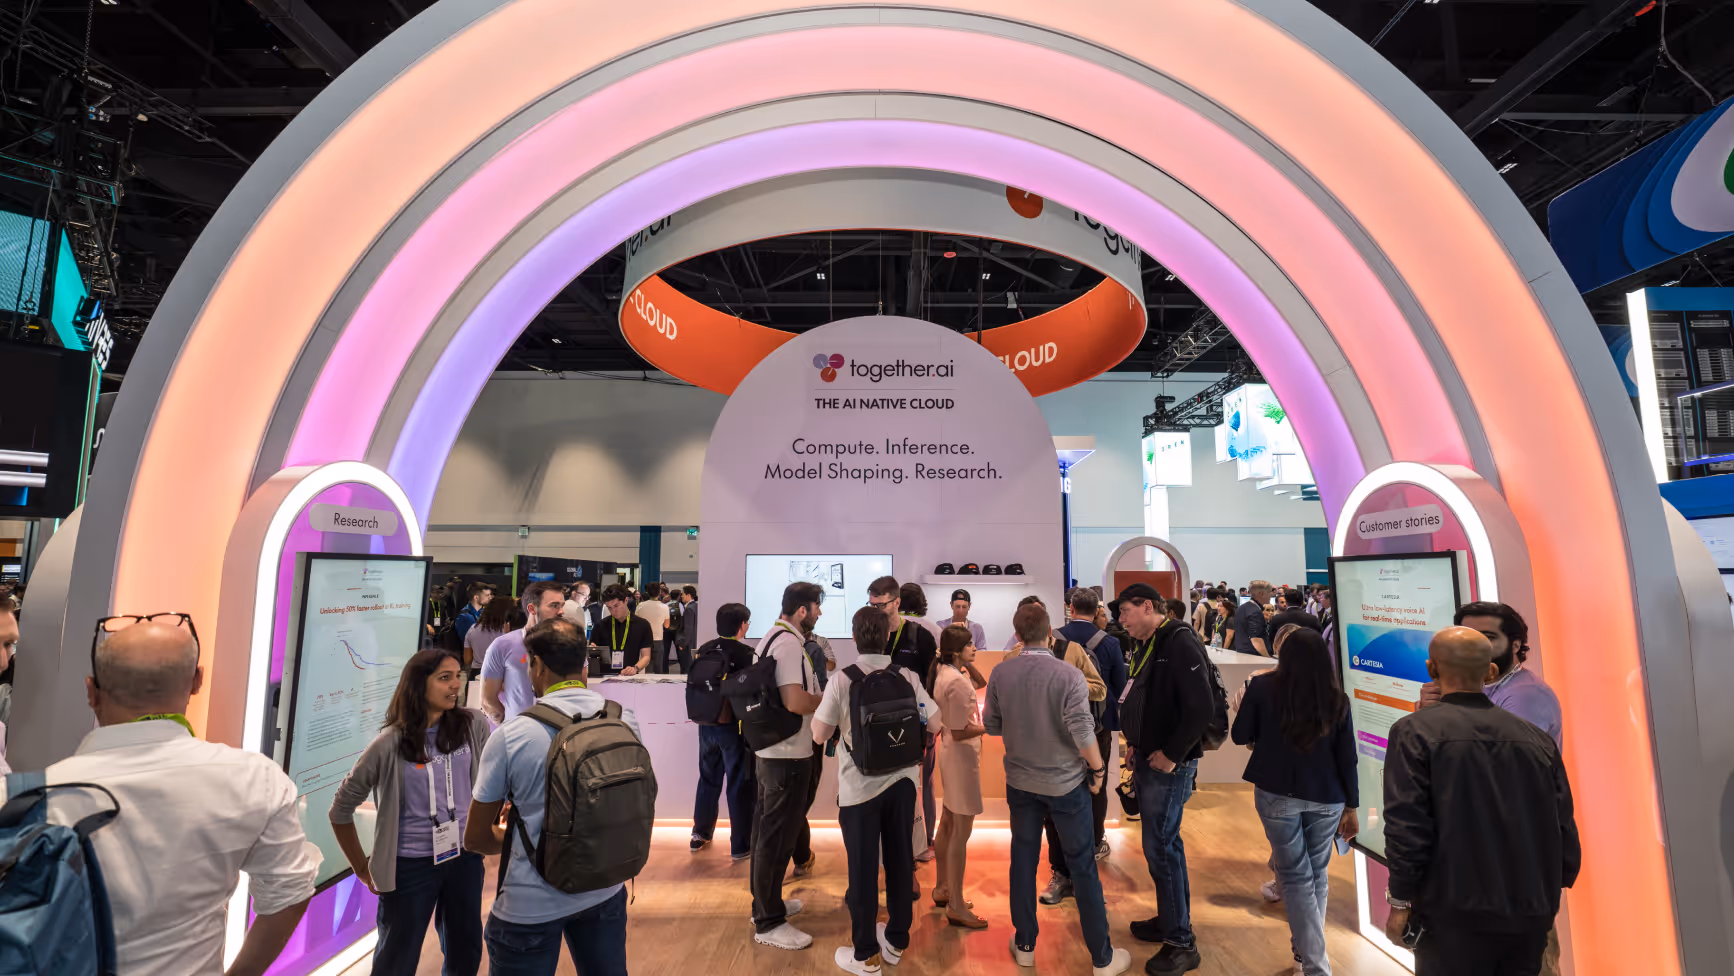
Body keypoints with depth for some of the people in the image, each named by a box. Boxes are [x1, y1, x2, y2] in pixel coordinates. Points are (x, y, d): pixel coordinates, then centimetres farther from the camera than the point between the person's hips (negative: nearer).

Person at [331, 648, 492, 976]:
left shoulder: (474, 726, -9)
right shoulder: (389, 744, -15)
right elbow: (341, 808, -3)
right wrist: (363, 868, 2)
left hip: (465, 858, 2)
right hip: (411, 866, -2)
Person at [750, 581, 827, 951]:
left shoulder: (775, 637, 11)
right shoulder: (788, 642, -21)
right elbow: (795, 702, -28)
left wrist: (819, 695, 14)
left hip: (771, 749, 10)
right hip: (787, 754, -10)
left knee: (770, 830, 20)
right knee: (777, 835, 2)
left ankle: (767, 904, 35)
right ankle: (769, 923, 15)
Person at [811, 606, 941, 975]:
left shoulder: (842, 680, -14)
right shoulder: (908, 677, -5)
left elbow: (819, 735, -9)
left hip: (859, 786, -3)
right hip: (902, 781, 3)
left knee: (863, 869, 11)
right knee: (899, 862, 18)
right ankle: (896, 941, 35)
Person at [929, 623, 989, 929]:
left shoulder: (944, 672, 3)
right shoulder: (957, 682, -26)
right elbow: (960, 732, -24)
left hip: (950, 754, 10)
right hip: (961, 757, -10)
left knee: (948, 824, 21)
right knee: (961, 832, 1)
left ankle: (942, 889, 36)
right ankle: (956, 906, 14)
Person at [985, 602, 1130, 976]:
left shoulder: (1000, 673, -8)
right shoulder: (1069, 676, -20)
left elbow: (991, 725, 0)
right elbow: (1083, 733, -21)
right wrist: (1098, 769, -4)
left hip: (1020, 781, 3)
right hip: (1065, 783, -3)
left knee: (1023, 861, 16)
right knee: (1083, 867, 11)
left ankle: (1025, 945, 31)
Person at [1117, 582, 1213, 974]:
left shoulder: (1179, 642, -18)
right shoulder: (1145, 646, 9)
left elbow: (1201, 706, -24)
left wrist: (1172, 755, -19)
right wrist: (1136, 748, 8)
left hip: (1169, 765, -8)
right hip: (1148, 761, 8)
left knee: (1160, 847, -1)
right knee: (1164, 842, 18)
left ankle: (1182, 943, 13)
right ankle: (1170, 919, 34)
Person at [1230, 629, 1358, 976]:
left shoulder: (1262, 687, -11)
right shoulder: (1337, 698, -5)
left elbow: (1239, 736, -3)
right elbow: (1347, 758, -1)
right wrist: (1351, 807, 9)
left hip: (1277, 793, -3)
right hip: (1326, 798, 3)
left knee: (1296, 875, 8)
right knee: (1318, 872, 20)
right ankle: (1307, 945, 36)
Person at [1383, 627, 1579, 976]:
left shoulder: (1415, 732, -14)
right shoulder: (1536, 737, 2)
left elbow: (1407, 826, -17)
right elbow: (1564, 830, 6)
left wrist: (1400, 901, -6)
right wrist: (1547, 898, 19)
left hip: (1457, 917, -5)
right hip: (1532, 915, 5)